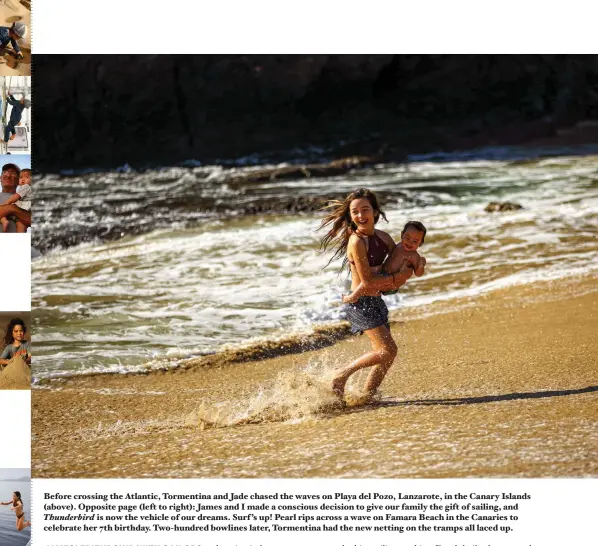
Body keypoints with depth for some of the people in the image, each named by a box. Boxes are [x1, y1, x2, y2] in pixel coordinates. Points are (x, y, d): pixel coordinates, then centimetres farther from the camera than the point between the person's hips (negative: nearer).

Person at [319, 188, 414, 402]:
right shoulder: (357, 241, -17)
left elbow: (403, 260, 21)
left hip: (375, 302, 8)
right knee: (388, 350, -16)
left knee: (384, 355, 8)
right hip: (361, 303, -8)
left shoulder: (382, 237, 7)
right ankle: (343, 375, -5)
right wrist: (398, 277, -12)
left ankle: (366, 397, 17)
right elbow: (368, 281, -19)